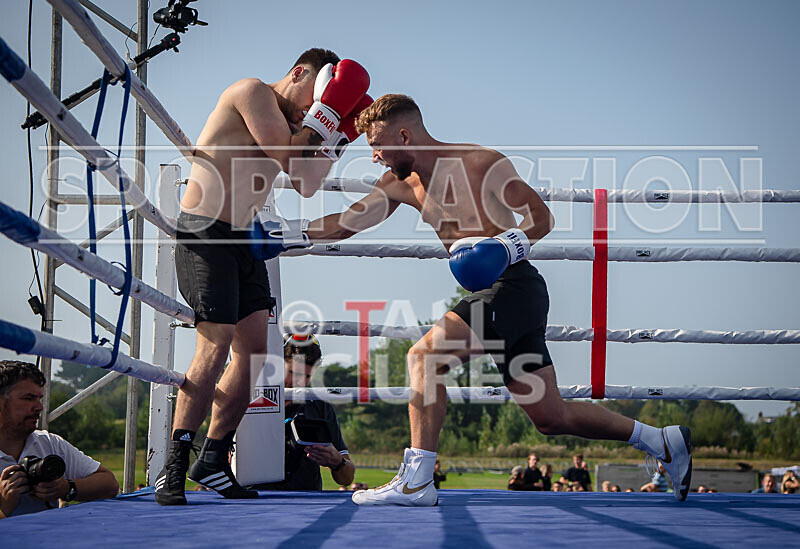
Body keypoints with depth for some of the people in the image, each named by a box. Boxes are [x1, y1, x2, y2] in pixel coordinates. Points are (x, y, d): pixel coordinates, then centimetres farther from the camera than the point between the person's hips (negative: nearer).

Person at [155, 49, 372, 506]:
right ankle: (174, 467, -15)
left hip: (243, 239, 10)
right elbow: (287, 159, -17)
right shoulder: (254, 92, -8)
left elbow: (307, 183, 11)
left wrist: (335, 131, 8)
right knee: (216, 345, -17)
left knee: (254, 348, 4)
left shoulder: (290, 121, 18)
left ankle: (214, 460, 11)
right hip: (205, 232, -9)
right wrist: (323, 113, -9)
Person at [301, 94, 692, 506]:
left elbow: (541, 217, -8)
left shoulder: (482, 164, -8)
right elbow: (346, 224, 12)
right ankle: (663, 441, 21)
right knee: (551, 417, 9)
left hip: (515, 285, -8)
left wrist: (507, 246, -26)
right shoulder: (401, 183, 12)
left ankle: (416, 480, -22)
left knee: (424, 356, -21)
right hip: (490, 294, 8)